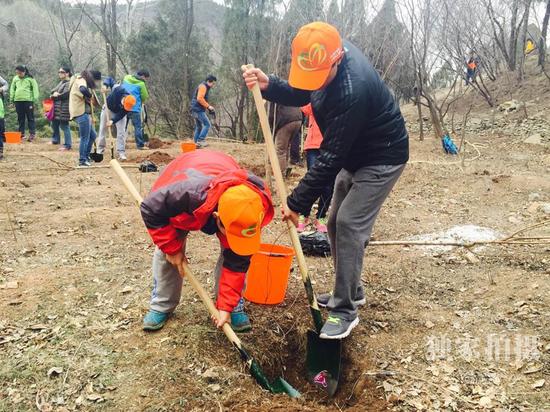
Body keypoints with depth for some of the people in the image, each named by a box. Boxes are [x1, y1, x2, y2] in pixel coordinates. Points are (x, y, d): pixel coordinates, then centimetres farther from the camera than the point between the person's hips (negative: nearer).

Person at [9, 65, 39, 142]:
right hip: (18, 101, 5)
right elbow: (12, 88, 16)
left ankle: (32, 134, 1)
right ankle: (21, 134, 15)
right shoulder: (15, 78, 9)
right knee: (20, 118, 9)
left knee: (30, 118, -1)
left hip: (28, 100, -4)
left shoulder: (30, 78, -3)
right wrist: (12, 98, 11)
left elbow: (35, 88, -4)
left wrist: (35, 99, -10)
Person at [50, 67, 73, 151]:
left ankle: (68, 145, 0)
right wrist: (54, 94, -6)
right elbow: (54, 91, 18)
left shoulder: (69, 83, -13)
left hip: (64, 108, -10)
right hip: (56, 107, 10)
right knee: (54, 124, 20)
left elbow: (65, 95, -21)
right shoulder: (61, 82, 17)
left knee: (64, 126, -6)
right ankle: (55, 140, 38)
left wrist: (54, 96, -7)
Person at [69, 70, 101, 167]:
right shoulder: (81, 80, -9)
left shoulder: (82, 81, 22)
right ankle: (82, 161, 1)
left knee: (92, 135, 16)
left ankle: (86, 157, 23)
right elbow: (83, 90, -32)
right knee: (85, 138, -5)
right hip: (81, 113, -10)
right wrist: (91, 96, -16)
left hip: (84, 113, 10)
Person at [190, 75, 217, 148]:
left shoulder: (205, 87, 22)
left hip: (196, 110, 10)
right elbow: (199, 98, -23)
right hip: (198, 110, -10)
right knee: (207, 124, -12)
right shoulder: (203, 86, -10)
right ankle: (200, 140, -17)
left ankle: (195, 142, 14)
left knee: (199, 127, 13)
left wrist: (208, 107, 14)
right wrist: (208, 106, -18)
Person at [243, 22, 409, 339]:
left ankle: (346, 311, -4)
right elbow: (300, 94, 7)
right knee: (336, 223, 11)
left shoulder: (352, 89, -36)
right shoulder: (330, 53, -8)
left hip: (383, 158, -9)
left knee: (349, 224, -15)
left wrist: (299, 202, -25)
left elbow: (331, 156, -32)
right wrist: (268, 85, -14)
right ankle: (350, 291, 27)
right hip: (356, 154, 9)